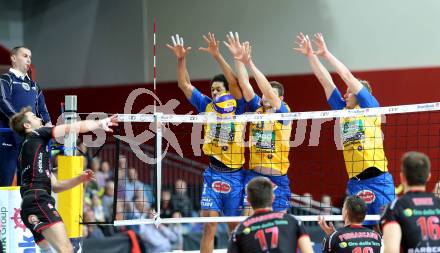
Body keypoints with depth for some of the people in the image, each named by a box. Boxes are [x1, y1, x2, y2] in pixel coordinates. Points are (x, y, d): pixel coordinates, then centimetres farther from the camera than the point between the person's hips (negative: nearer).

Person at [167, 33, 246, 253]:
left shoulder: (238, 109, -3)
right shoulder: (207, 106, 7)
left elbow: (234, 82, -19)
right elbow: (184, 84, 7)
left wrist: (217, 55, -25)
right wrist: (181, 59, -6)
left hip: (235, 175, -2)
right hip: (213, 173, 2)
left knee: (236, 230, 7)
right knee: (209, 227, -6)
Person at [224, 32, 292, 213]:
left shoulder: (284, 112, -5)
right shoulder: (257, 109, 6)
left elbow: (269, 90, -19)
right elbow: (244, 84, -2)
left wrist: (250, 64, -25)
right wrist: (238, 59, -13)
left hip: (278, 178, -3)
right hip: (254, 174, 3)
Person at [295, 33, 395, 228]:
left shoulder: (370, 107, 2)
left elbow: (348, 76, -3)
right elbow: (326, 81, 15)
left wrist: (326, 54, -1)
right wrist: (310, 55, 14)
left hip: (378, 179, -6)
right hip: (355, 183, 6)